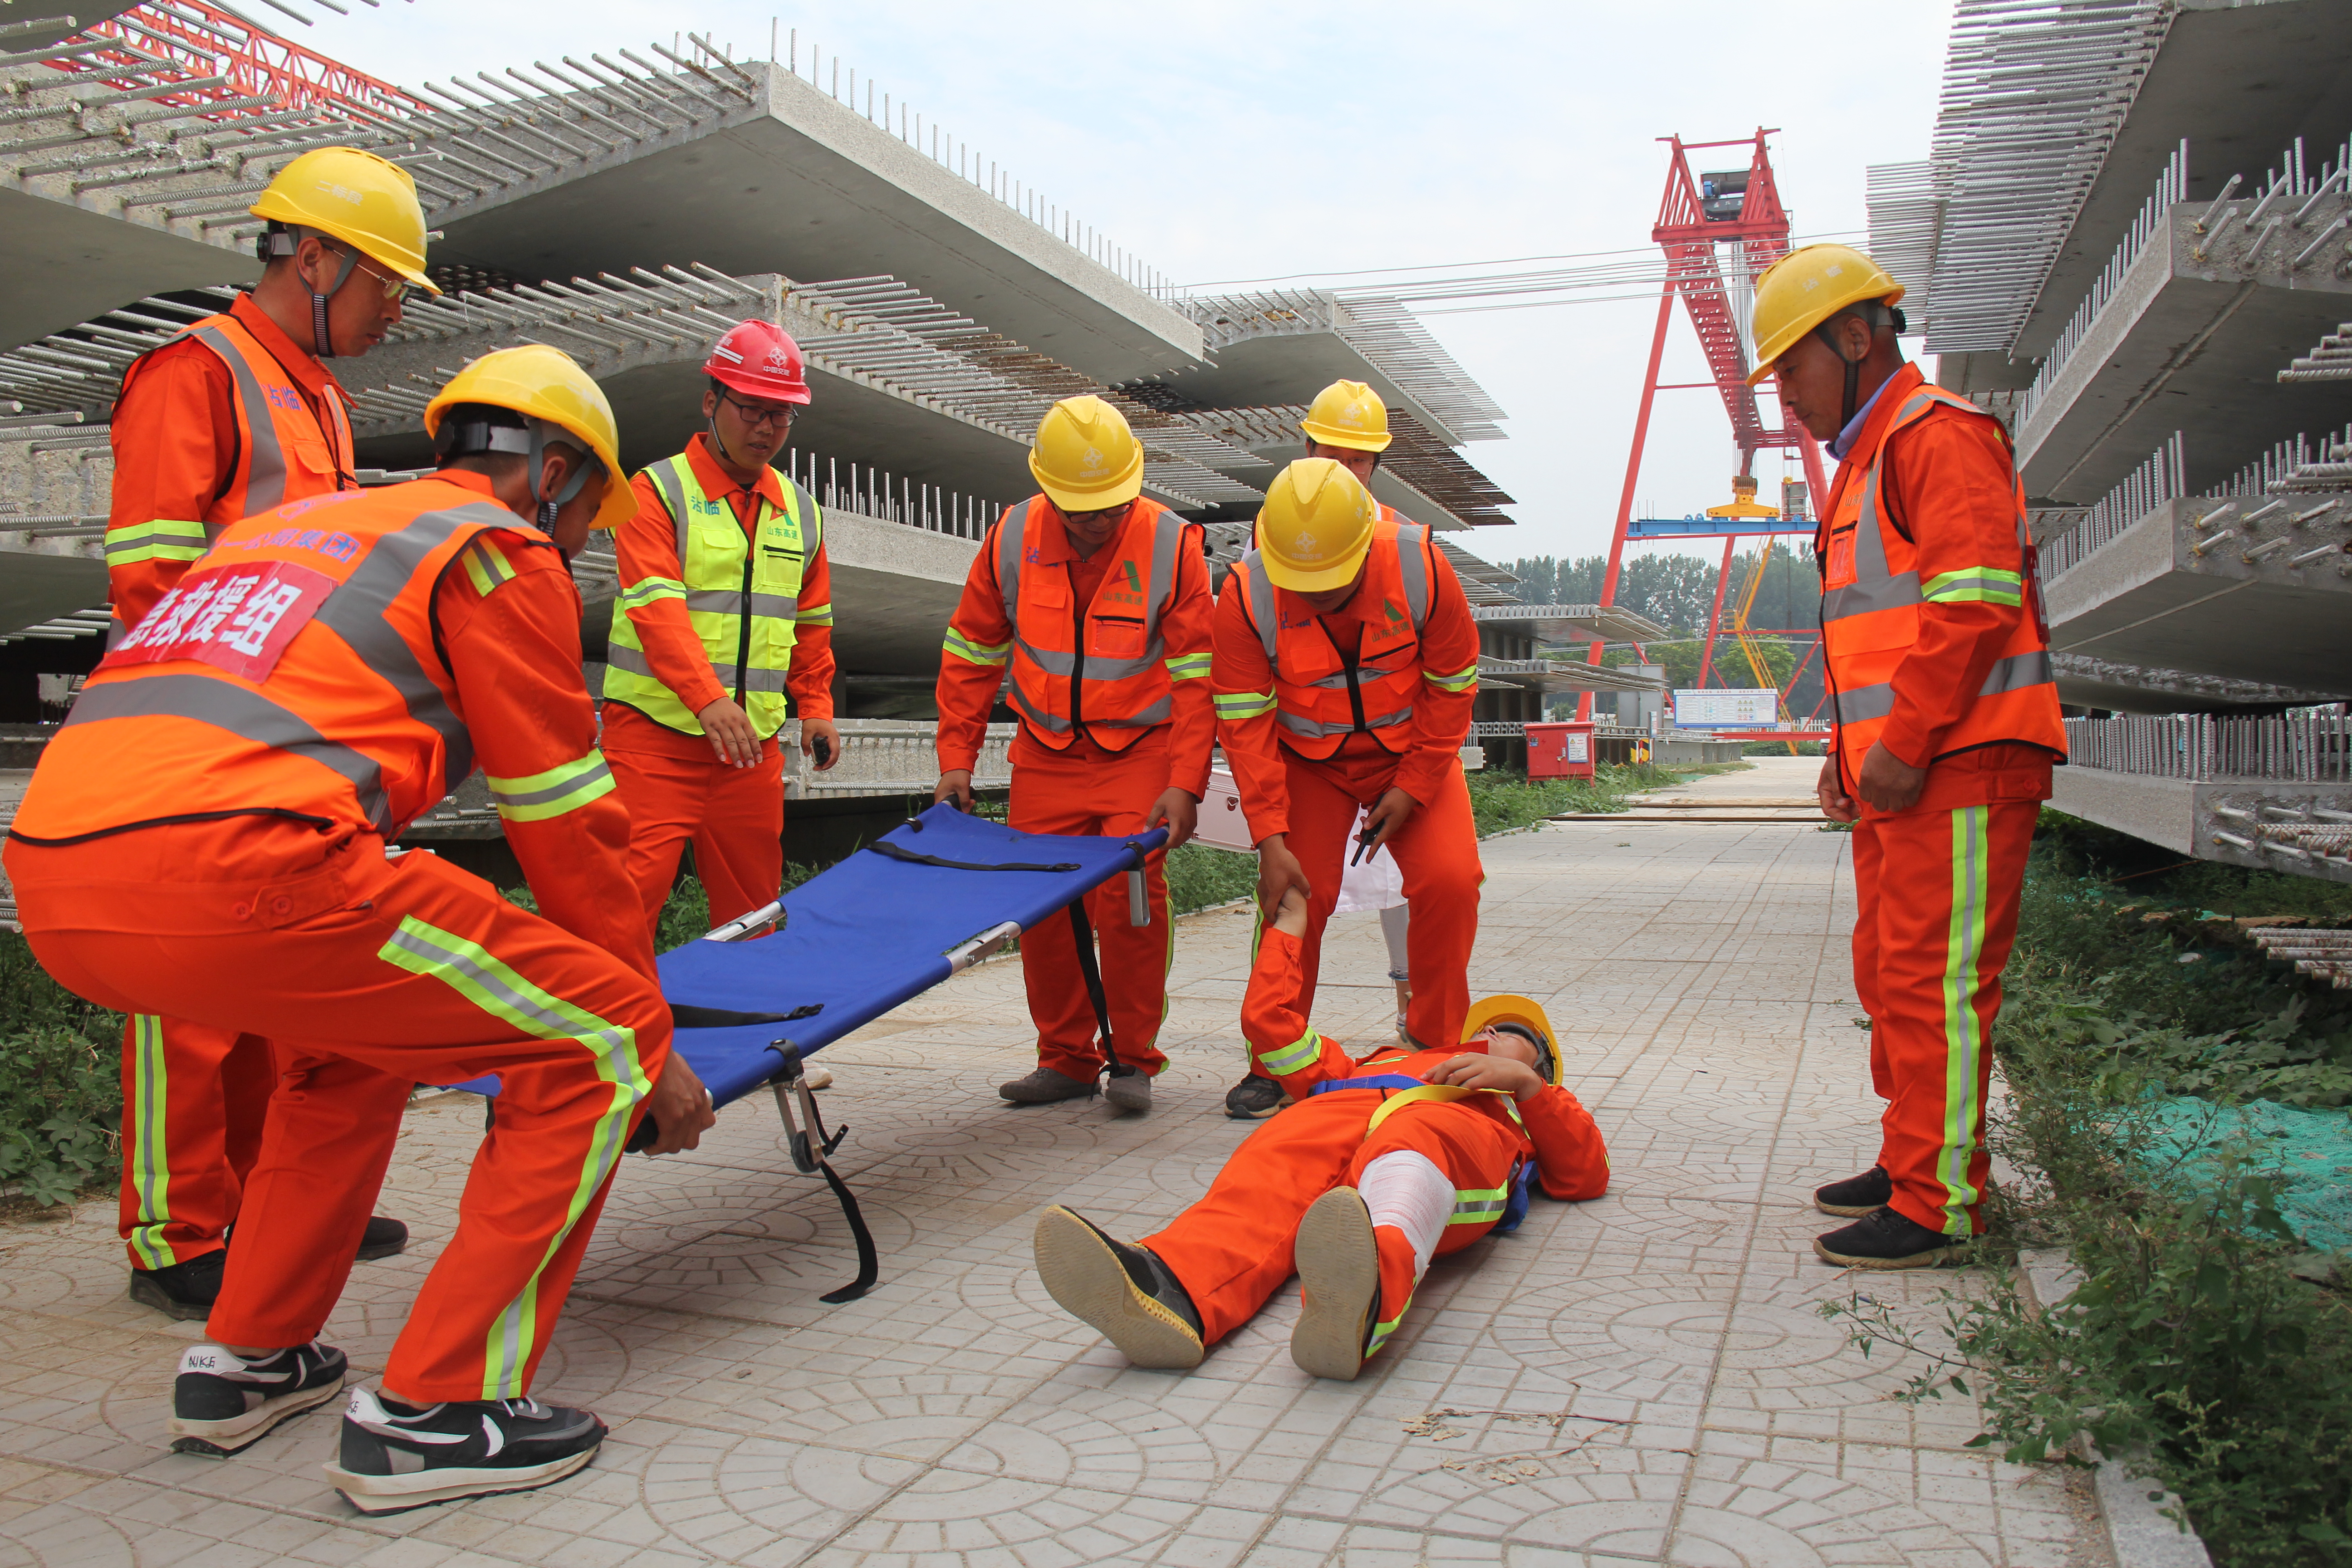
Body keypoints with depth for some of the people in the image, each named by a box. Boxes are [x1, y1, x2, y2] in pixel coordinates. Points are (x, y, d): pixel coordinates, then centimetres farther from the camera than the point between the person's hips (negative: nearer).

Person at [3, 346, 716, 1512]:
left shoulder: (295, 523, 33)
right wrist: (653, 1044, 17)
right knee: (596, 1044, 2)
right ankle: (432, 1413, 4)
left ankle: (247, 1361, 35)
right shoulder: (503, 553, 9)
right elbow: (568, 833, 7)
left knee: (360, 1024, 33)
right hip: (233, 868, -9)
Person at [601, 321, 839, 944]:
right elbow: (656, 605, -16)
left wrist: (815, 709, 12)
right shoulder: (659, 490, -2)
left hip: (753, 742, 5)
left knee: (752, 905, 10)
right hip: (656, 733, -5)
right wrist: (707, 698, -29)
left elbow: (811, 622, 23)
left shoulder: (799, 509, 16)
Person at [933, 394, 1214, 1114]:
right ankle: (1066, 1058, 18)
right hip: (1045, 755, 3)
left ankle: (1132, 1059, 4)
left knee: (1130, 893, -14)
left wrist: (1185, 783, -18)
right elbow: (969, 654, 5)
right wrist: (956, 759, 0)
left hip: (1141, 753, -3)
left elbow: (1199, 674, -10)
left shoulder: (1171, 543, -12)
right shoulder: (1012, 538, -5)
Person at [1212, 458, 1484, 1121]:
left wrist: (1412, 788, -15)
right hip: (1307, 761, 0)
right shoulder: (1246, 595, -24)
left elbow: (1452, 688, -11)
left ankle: (1437, 1050, 5)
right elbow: (1244, 724, -20)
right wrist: (1271, 838, -26)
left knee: (1449, 881, -14)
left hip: (1412, 750, 1)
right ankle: (1274, 1066, 5)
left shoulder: (1420, 569, -23)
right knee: (1297, 896, -11)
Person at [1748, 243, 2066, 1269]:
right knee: (1891, 975, 15)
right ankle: (1914, 1167, 26)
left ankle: (1939, 1208, -1)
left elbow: (1972, 601, -20)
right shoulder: (1868, 460, 23)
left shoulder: (1938, 433, -9)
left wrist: (1901, 744, -21)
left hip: (1958, 764, -10)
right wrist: (1849, 749, 18)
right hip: (1900, 768, 10)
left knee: (1933, 982, -8)